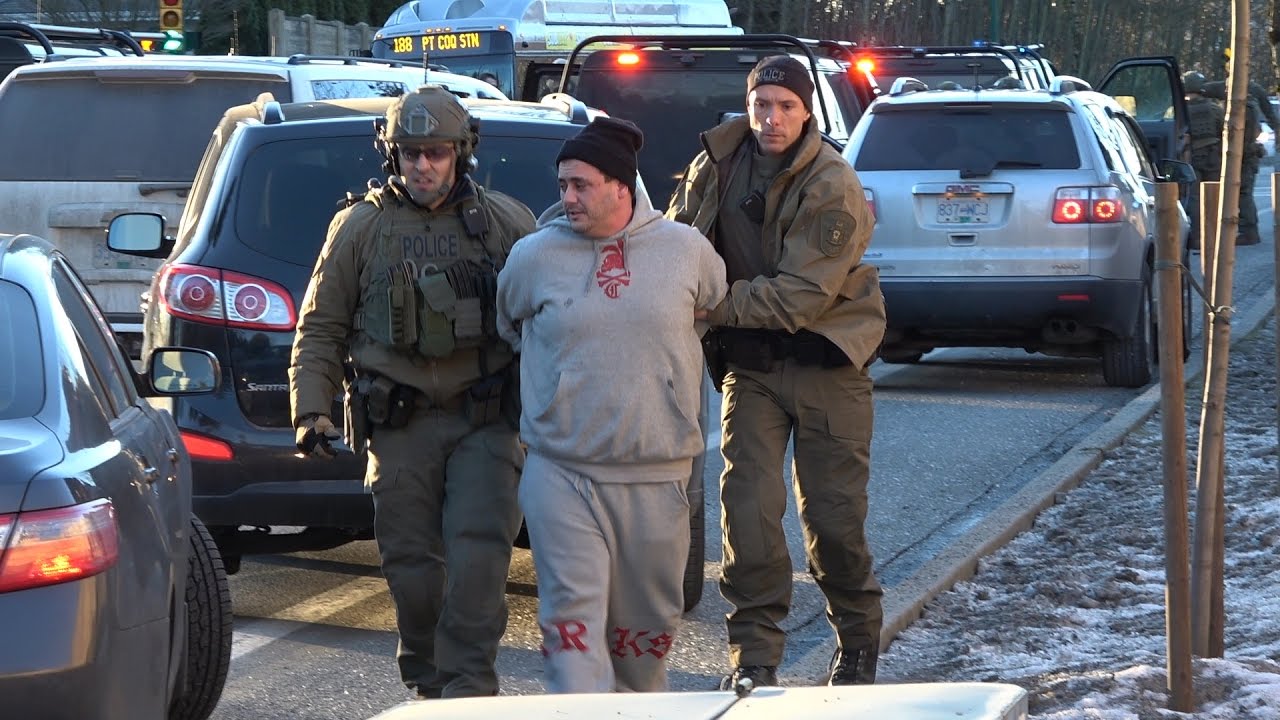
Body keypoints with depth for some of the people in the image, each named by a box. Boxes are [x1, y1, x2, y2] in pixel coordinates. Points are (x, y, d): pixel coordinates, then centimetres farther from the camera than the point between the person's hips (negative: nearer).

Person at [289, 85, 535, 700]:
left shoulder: (506, 223, 8)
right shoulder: (359, 228, 9)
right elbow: (320, 328, 12)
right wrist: (311, 408, 1)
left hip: (486, 421, -1)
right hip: (400, 425, 1)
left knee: (478, 551, -14)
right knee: (412, 565, 1)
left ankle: (467, 684, -11)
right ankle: (428, 682, 16)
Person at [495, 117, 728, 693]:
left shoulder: (685, 249, 1)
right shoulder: (535, 256, 0)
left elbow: (718, 304, 22)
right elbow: (507, 327, 19)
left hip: (656, 475, 1)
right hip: (561, 474, -1)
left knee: (648, 614, 11)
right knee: (573, 614, -9)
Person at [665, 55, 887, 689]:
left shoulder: (833, 187, -18)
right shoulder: (716, 167, -1)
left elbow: (803, 295, -22)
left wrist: (714, 305, -23)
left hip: (825, 358, -4)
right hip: (750, 361, 4)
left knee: (832, 513, 2)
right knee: (747, 506, -6)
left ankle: (858, 645, 22)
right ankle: (753, 655, 0)